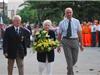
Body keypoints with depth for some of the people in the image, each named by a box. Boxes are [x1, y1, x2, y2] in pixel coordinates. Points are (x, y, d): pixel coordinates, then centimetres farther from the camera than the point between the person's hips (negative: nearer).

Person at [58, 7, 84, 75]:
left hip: (75, 41, 2)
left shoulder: (76, 21, 3)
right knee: (69, 58, -7)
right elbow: (59, 34, 5)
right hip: (65, 41, -2)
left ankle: (69, 68, 40)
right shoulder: (62, 23, 1)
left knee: (75, 59, 10)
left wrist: (81, 44, 4)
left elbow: (79, 33, 4)